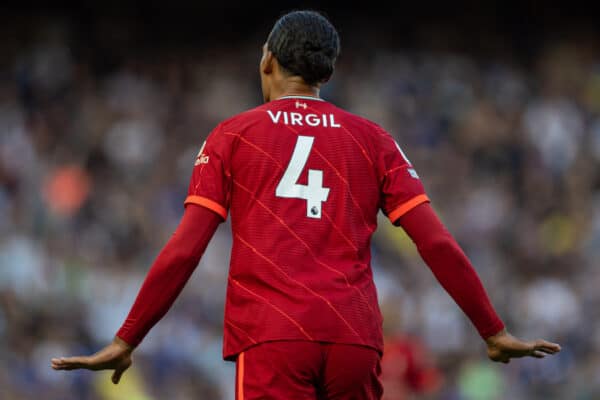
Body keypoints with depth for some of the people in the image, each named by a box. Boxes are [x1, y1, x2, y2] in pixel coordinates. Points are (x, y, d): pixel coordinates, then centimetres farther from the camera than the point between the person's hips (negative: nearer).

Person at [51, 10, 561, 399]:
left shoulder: (232, 136, 9)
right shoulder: (372, 140, 14)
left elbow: (184, 251, 1)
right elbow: (438, 244, 7)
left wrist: (126, 341, 6)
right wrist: (495, 332, 15)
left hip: (270, 340, -2)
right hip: (355, 340, 2)